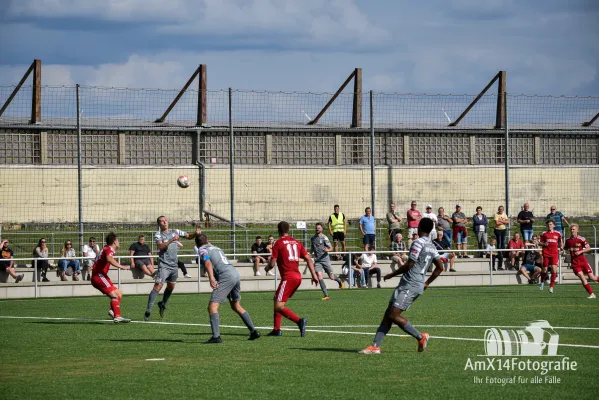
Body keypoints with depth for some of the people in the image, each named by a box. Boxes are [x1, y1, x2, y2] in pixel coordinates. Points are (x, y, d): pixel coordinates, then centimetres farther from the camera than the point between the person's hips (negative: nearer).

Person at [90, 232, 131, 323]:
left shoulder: (107, 249, 19)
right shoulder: (109, 250, -12)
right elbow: (109, 259, -34)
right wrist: (121, 267, -40)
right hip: (99, 276, -10)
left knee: (119, 294, 10)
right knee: (114, 295, -22)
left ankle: (112, 311, -8)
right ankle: (117, 316, -33)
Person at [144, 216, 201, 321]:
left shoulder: (175, 232, 11)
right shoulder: (158, 234, -2)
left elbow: (188, 236, 17)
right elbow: (161, 246, -18)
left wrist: (196, 233, -2)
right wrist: (172, 240, -28)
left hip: (174, 264, 6)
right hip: (164, 264, -6)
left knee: (171, 286, 15)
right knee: (158, 286, -17)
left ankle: (162, 304, 40)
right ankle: (148, 311, -19)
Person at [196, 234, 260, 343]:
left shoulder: (203, 250, 4)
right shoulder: (216, 248, 27)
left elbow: (208, 262, -15)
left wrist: (211, 278, -28)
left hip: (226, 276, -8)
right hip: (235, 273, 8)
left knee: (212, 306, -9)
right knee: (236, 306, 24)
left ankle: (216, 336, -20)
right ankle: (253, 331, 25)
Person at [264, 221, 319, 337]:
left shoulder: (279, 243, -3)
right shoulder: (296, 243, 15)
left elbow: (272, 264, -5)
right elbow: (308, 259, 10)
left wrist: (267, 268, 17)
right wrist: (314, 274, 11)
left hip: (288, 277, -8)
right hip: (298, 276, 8)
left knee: (279, 306, -9)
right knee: (277, 299, 21)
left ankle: (299, 321, -28)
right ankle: (276, 329, 19)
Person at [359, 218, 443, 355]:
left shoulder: (418, 243, -12)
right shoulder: (431, 247, 15)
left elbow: (409, 265, -16)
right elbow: (440, 267, 21)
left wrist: (392, 275, -3)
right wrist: (427, 283, 25)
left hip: (409, 285, -9)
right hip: (418, 285, 9)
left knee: (394, 315, -13)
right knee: (388, 314, 7)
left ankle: (421, 337, -3)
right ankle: (375, 346, 3)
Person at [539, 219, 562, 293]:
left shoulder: (557, 233, 7)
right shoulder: (544, 233, 5)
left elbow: (560, 241, 20)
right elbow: (540, 243, 9)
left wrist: (561, 247, 1)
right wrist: (544, 244, -12)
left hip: (554, 254, 0)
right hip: (546, 254, 0)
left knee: (554, 269, -13)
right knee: (544, 270, 5)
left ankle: (551, 287, -6)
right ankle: (542, 282, 35)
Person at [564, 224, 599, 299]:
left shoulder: (581, 239, -7)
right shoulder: (568, 240, 5)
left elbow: (588, 248, -5)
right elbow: (566, 248, 23)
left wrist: (580, 251, -17)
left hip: (582, 260, -2)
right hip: (574, 262, 2)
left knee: (591, 277, 0)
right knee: (581, 277, -13)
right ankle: (591, 294, -10)